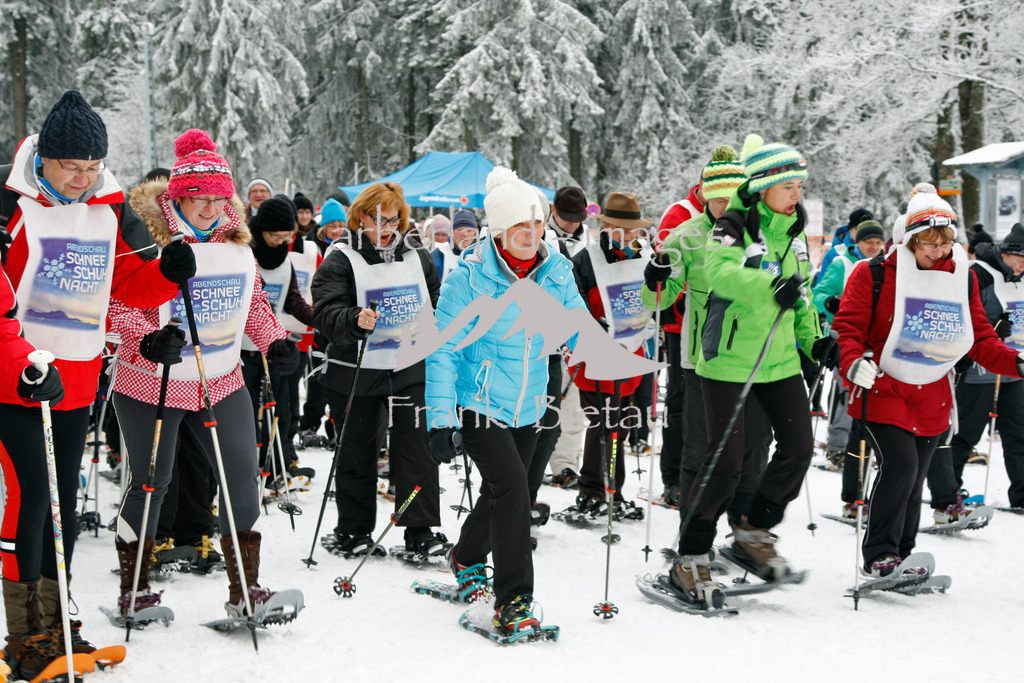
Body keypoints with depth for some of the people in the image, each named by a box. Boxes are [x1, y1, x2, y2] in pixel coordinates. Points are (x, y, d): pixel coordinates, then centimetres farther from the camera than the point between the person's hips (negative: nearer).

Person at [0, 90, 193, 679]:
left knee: (65, 499, 12)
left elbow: (133, 283, 11)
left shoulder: (111, 210, 5)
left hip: (76, 383, 6)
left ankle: (54, 622, 26)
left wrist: (167, 270, -10)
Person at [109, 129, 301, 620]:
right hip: (151, 383, -5)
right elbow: (119, 303, -14)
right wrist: (148, 339, -31)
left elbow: (253, 302, 14)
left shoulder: (236, 239, 5)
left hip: (221, 382, 5)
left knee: (243, 475, 1)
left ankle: (243, 591, 12)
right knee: (149, 481, 7)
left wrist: (274, 342, -1)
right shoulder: (147, 235, -13)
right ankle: (133, 589, 26)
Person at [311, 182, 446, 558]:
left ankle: (421, 529, 8)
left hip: (411, 371, 3)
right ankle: (353, 531, 20)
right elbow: (325, 312, -17)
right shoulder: (340, 260, -4)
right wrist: (355, 320, -36)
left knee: (416, 449, 0)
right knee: (357, 454, 7)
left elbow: (438, 309, 21)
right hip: (356, 373, -3)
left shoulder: (419, 259, 11)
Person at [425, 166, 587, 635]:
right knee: (512, 490, -17)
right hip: (479, 406, -5)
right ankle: (512, 601, -7)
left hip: (527, 409, 5)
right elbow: (443, 350, -13)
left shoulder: (557, 272, -3)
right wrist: (440, 420, -18)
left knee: (502, 493, 18)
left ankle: (467, 559, 46)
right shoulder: (470, 276, -15)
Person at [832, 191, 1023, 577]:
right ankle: (878, 555, -5)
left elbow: (980, 339, 11)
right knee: (900, 466, -19)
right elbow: (848, 327, -10)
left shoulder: (964, 278, 6)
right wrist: (853, 362, -29)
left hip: (932, 398, 5)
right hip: (883, 390, -5)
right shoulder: (875, 275, -9)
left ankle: (901, 556, 27)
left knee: (913, 480, 11)